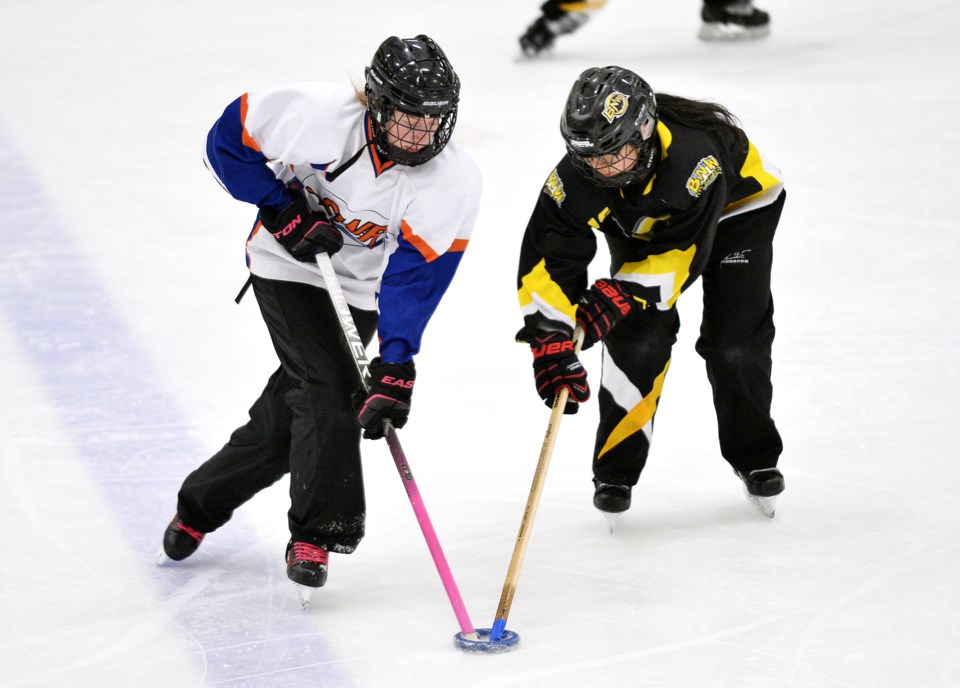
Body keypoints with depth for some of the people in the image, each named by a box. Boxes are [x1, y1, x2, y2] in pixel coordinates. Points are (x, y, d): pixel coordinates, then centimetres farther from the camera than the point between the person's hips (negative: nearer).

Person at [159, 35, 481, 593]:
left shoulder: (454, 178, -23)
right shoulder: (316, 112, -26)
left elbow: (414, 276, -27)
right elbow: (229, 140, -11)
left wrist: (395, 367, -36)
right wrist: (281, 209, -20)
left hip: (357, 290, 3)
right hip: (288, 266, -3)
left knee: (287, 419, 4)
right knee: (329, 387, -20)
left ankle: (201, 505, 27)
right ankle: (317, 534, -13)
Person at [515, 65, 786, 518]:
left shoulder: (694, 155, -44)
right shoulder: (576, 179, -33)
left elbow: (683, 254, -38)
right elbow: (547, 260, -31)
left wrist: (619, 293, -44)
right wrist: (550, 340, -40)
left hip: (733, 207, -3)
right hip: (639, 223, 3)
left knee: (734, 343, -7)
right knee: (638, 339, -12)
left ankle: (755, 458, 16)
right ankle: (616, 469, 2)